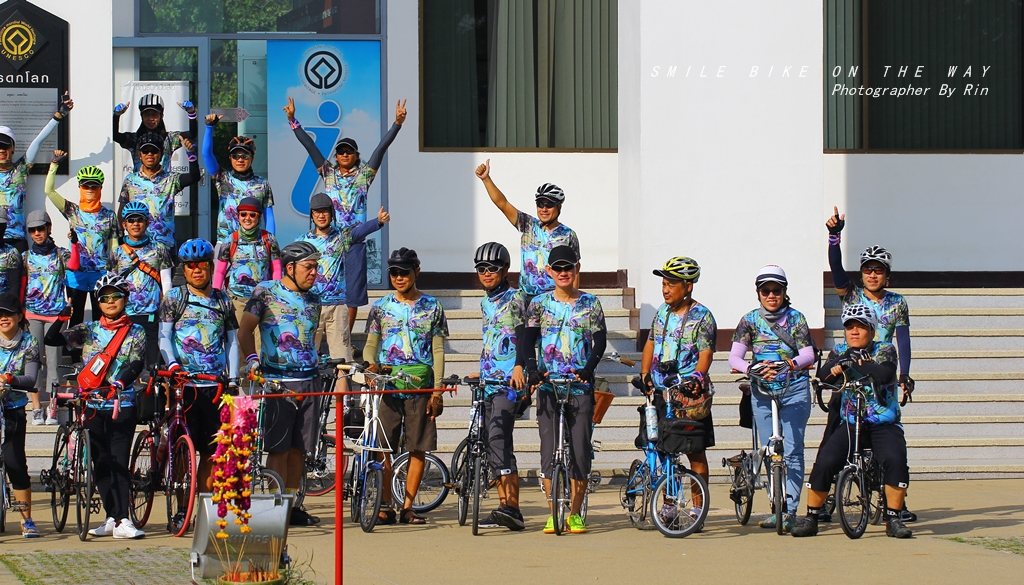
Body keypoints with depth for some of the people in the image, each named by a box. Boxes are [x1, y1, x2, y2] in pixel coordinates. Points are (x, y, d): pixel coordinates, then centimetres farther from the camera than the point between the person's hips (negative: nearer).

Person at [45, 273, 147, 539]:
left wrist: (119, 383, -28)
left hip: (122, 405, -3)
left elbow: (136, 365, -10)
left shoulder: (135, 333, 5)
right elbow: (52, 339, 2)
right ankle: (112, 517, 10)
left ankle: (122, 520, -14)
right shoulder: (88, 331, 11)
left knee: (119, 462, -11)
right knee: (99, 464, 3)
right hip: (93, 405, 3)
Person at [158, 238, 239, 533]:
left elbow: (232, 341, 15)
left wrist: (233, 379, 6)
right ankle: (181, 510, -1)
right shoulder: (174, 297, 6)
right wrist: (172, 363, -16)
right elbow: (164, 336, 2)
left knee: (213, 451, 2)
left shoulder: (223, 301, 13)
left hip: (215, 385, 3)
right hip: (184, 384, -3)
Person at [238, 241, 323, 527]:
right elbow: (244, 330, 0)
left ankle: (293, 506, 11)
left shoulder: (313, 300, 16)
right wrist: (252, 359, -13)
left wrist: (318, 363, 19)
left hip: (308, 379, 5)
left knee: (299, 447, 5)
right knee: (279, 447, -7)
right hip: (277, 380, -5)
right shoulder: (265, 292, 0)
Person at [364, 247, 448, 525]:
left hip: (420, 387, 0)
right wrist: (370, 366, -13)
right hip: (387, 385, 0)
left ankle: (407, 507, 6)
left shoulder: (431, 307, 7)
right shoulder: (381, 307, 9)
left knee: (418, 448, 0)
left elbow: (438, 351, 6)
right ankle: (385, 506, 2)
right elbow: (370, 345, 11)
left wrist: (437, 392, -1)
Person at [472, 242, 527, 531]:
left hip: (510, 380, -9)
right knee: (495, 445, 6)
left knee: (498, 436, -22)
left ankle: (512, 509, -29)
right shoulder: (485, 302, 20)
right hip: (489, 381, 9)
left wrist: (519, 366, -29)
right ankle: (505, 506, 9)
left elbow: (522, 333, -16)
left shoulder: (514, 298, -4)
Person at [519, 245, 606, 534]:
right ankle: (553, 513, 4)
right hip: (549, 384, 0)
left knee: (581, 450, -2)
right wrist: (532, 367, -21)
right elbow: (527, 339, -3)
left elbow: (600, 342, -2)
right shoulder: (540, 303, 5)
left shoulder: (590, 303, 5)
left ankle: (575, 513, 8)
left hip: (581, 385, 0)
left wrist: (589, 368, -20)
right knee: (549, 449, -3)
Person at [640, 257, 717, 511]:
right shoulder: (662, 312, 14)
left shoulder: (701, 316, -5)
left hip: (689, 395, -6)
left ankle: (698, 508, 2)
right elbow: (651, 343, 20)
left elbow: (706, 353, -13)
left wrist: (696, 378, -29)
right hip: (661, 393, 6)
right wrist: (644, 374, 6)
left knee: (696, 452, -2)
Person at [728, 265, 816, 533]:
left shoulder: (795, 318, 0)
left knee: (791, 451, -9)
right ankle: (777, 508, 12)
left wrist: (792, 363, -31)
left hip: (794, 390, -2)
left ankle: (789, 510, -10)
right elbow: (734, 357, -6)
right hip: (762, 391, 2)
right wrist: (753, 368, -26)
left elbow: (808, 354, -9)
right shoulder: (750, 320, 2)